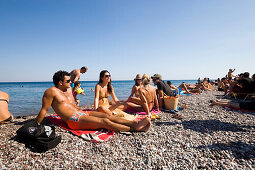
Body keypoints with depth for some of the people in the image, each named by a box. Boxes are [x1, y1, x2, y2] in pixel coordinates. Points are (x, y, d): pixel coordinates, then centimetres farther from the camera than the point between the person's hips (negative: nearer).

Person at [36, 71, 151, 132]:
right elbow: (44, 110, -6)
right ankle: (135, 128, -19)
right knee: (105, 122, -20)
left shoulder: (63, 91, 20)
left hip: (81, 113, 9)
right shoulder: (51, 91, -6)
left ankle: (135, 123, -13)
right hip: (74, 120, -9)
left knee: (107, 116, -8)